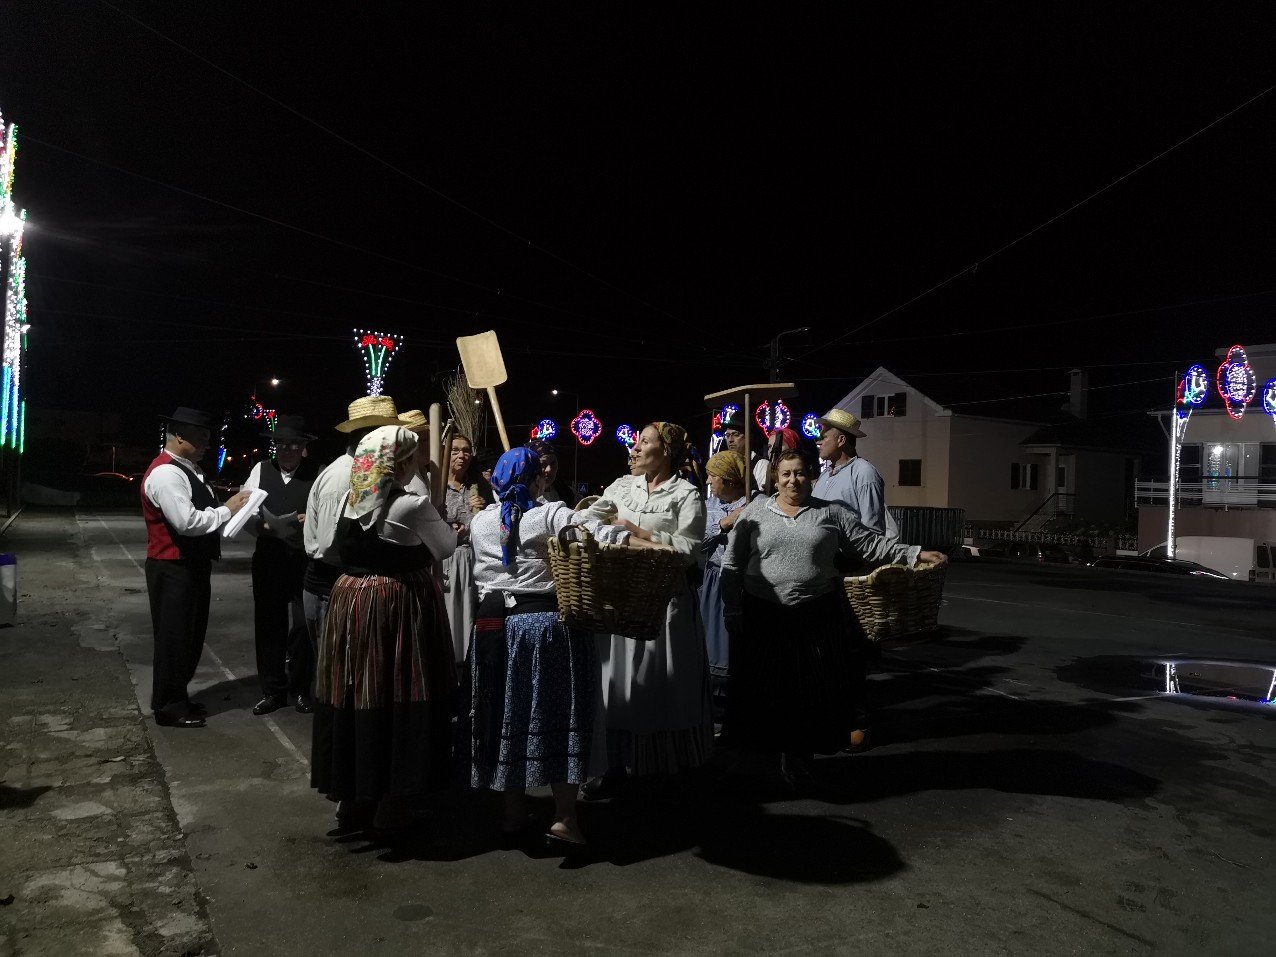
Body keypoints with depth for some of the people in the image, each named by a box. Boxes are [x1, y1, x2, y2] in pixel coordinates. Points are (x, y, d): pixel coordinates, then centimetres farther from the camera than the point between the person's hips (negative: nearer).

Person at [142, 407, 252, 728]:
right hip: (173, 569, -10)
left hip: (193, 566, 10)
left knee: (191, 635, 18)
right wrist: (227, 510, -17)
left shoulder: (188, 468, 13)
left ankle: (177, 698, 31)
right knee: (173, 637, 1)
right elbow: (187, 521, -28)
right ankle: (168, 707, 13)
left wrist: (234, 511, -2)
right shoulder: (166, 473, -19)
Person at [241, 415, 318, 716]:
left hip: (305, 559, -3)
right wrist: (258, 524, -15)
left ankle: (300, 689, 21)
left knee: (302, 624, 3)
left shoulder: (315, 474, -5)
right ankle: (273, 690, 24)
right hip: (268, 559, 3)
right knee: (268, 624, 10)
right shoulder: (261, 469, 5)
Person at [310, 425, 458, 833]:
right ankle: (393, 801, 13)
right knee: (398, 699, 4)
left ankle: (352, 795, 26)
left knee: (357, 694, 14)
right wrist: (444, 524, 16)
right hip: (401, 605, -7)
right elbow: (445, 549, -3)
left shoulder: (351, 499, 4)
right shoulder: (412, 505, -15)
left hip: (351, 600, 7)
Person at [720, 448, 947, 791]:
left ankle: (798, 757, 21)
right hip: (763, 617, -1)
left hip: (817, 618, 1)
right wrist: (732, 611, -1)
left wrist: (916, 554, -4)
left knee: (813, 692, 3)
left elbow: (870, 544, 6)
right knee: (763, 691, 2)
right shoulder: (755, 511, 5)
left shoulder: (831, 513, 7)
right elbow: (732, 564, 4)